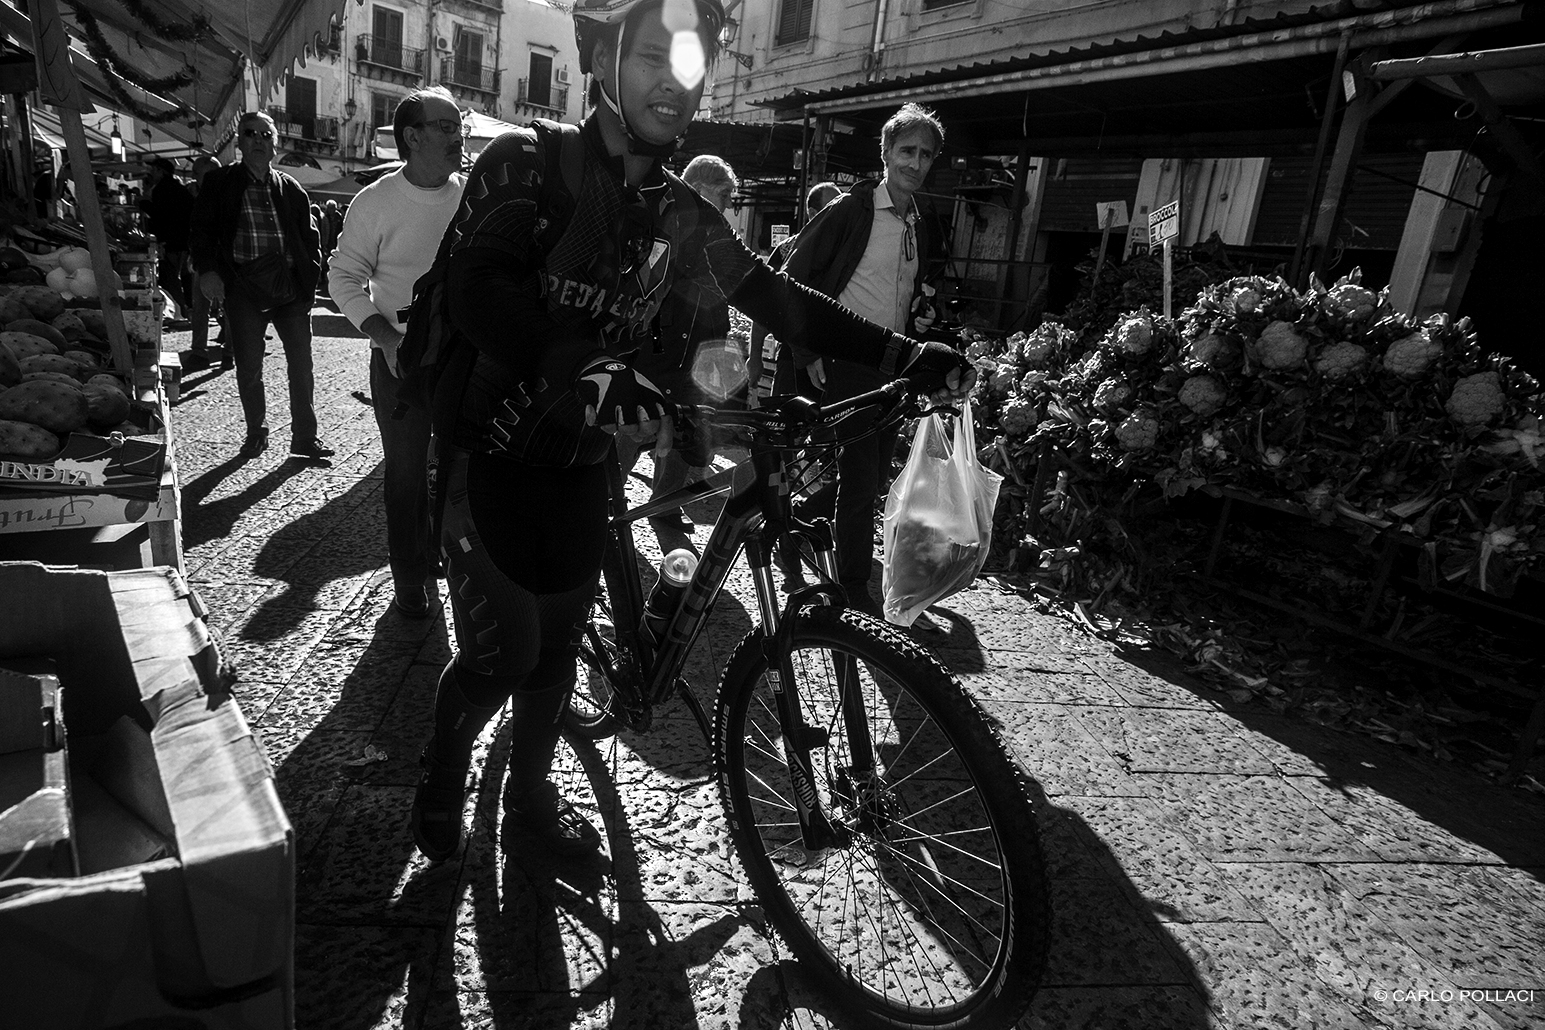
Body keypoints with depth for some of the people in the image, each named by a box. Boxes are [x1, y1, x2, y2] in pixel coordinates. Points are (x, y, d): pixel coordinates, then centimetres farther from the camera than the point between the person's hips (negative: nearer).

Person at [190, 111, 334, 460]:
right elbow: (202, 230, 5)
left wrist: (310, 274, 3)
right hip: (244, 287, -1)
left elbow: (309, 236, 15)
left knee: (301, 365, 2)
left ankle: (305, 437, 12)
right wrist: (207, 270, -9)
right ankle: (256, 432, 21)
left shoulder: (291, 189, 12)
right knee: (248, 368, 4)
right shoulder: (219, 183, 7)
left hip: (290, 284, 1)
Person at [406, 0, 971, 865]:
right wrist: (586, 369, -42)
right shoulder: (531, 161, -12)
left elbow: (773, 295, 2)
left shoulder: (681, 215, 4)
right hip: (490, 453, -4)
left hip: (579, 461, 5)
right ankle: (442, 774, 30)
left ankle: (530, 798, 36)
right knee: (503, 653, -3)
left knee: (558, 645, 13)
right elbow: (477, 292, -26)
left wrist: (905, 353, -6)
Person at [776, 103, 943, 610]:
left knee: (871, 477, 10)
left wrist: (919, 320, 10)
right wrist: (806, 352, -12)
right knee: (861, 478, -8)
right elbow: (795, 277, -8)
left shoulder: (920, 227, 15)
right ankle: (854, 587, 7)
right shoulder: (850, 210, -6)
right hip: (846, 362, -7)